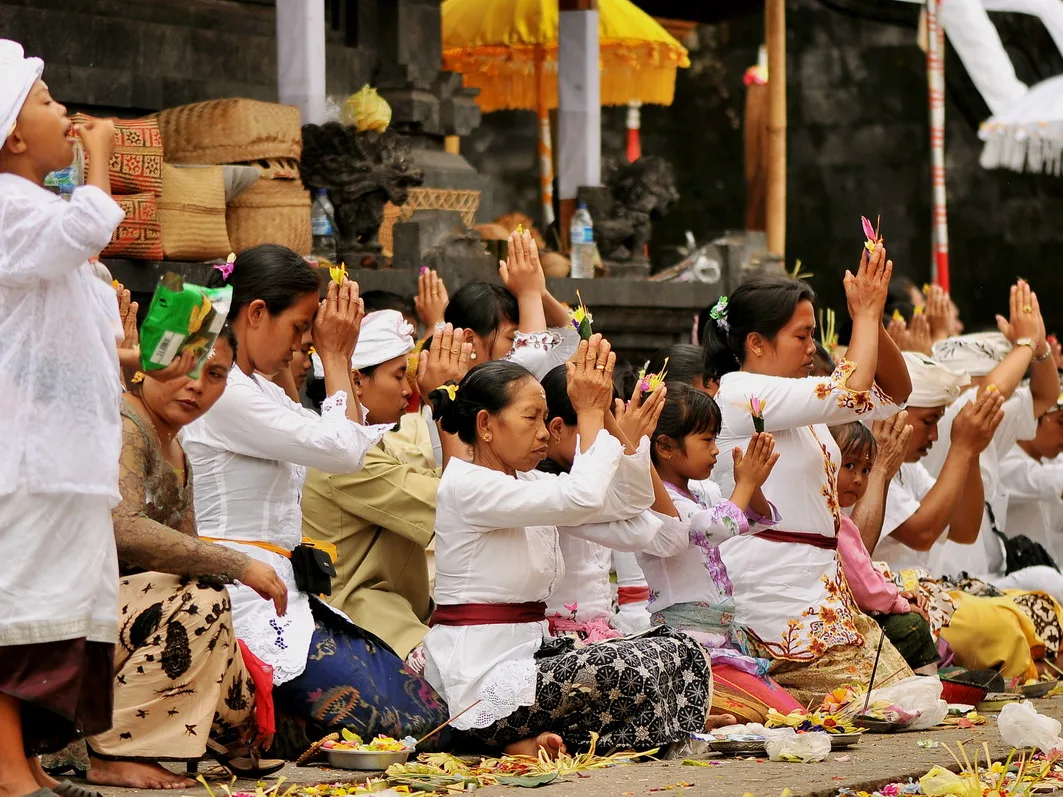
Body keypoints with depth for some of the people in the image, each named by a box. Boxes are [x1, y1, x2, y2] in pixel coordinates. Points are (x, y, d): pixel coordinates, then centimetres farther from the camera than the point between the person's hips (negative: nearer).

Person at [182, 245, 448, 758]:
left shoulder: (255, 389, 19)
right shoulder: (223, 393, -14)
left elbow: (355, 447, 25)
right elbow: (342, 450, -13)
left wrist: (341, 359, 17)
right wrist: (335, 357, 0)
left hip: (284, 596, 11)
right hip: (247, 596, -11)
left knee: (427, 713, 1)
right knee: (391, 725, -17)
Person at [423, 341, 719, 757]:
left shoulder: (528, 485, 14)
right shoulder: (467, 486, -14)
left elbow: (632, 499, 8)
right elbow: (582, 498, -26)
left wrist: (601, 411, 1)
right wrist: (590, 415, -12)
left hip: (528, 654, 10)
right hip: (481, 681, -10)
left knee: (680, 651, 3)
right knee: (662, 660, -18)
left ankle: (540, 738, -5)